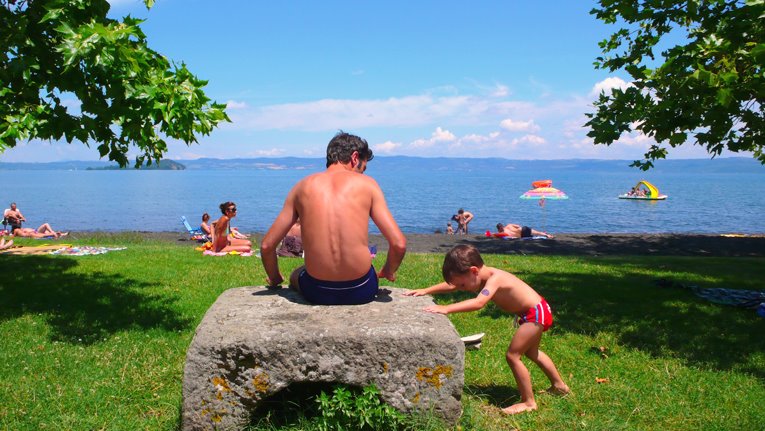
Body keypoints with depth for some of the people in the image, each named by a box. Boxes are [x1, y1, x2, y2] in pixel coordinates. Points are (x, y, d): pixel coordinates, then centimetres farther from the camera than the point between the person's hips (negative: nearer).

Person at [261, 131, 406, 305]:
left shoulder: (303, 186, 5)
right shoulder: (366, 184, 0)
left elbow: (267, 245, 6)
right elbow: (399, 244, -8)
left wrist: (275, 279, 25)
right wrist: (388, 272, 13)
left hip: (317, 292, 1)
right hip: (361, 291, 0)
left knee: (295, 275, 37)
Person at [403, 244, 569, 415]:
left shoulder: (494, 278, -29)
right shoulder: (481, 277, -3)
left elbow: (478, 303, -45)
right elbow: (451, 284, 4)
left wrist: (446, 309, -49)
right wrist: (425, 291, -3)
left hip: (536, 313, -10)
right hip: (536, 311, 10)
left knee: (512, 355, -9)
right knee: (531, 352, 28)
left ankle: (529, 402, 3)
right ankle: (559, 386, 46)